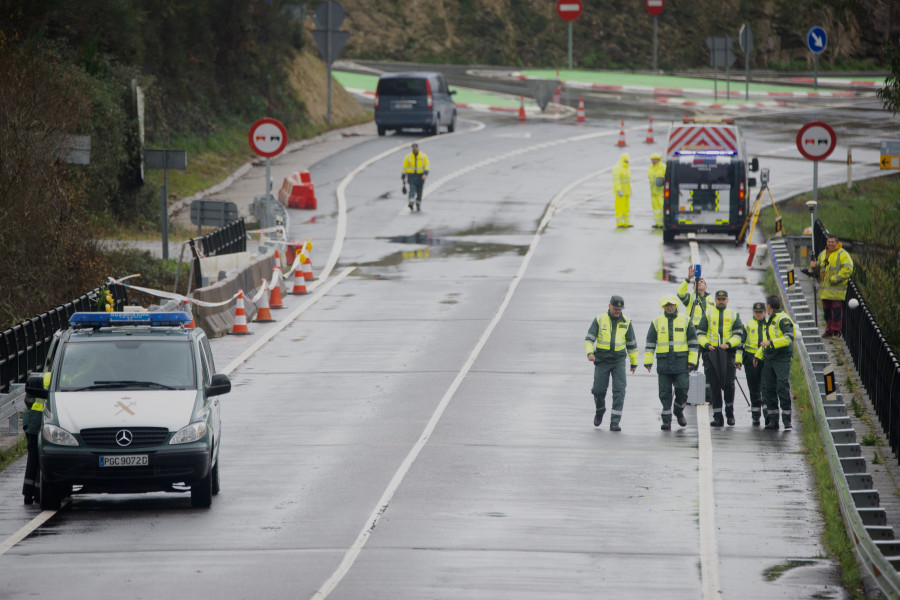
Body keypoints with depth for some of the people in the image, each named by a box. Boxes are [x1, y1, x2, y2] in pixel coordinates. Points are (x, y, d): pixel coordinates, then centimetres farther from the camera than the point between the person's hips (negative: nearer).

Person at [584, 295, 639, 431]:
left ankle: (614, 422, -12)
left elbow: (631, 343, 12)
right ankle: (599, 410, 35)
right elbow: (589, 339, -4)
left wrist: (634, 362, 16)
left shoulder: (626, 322, 2)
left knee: (619, 391, -12)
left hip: (619, 361, 0)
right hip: (602, 361, 0)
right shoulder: (599, 320, -2)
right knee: (599, 390, 2)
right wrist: (590, 353, -23)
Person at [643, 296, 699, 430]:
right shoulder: (657, 322, 8)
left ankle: (679, 411, 20)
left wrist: (692, 361, 0)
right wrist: (648, 361, 2)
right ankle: (666, 420, 6)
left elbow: (693, 342, 8)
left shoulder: (685, 321, 6)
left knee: (682, 389, -5)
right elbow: (649, 343, 9)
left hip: (681, 362, -1)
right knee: (665, 392, 1)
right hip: (663, 362, 1)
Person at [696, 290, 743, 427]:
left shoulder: (733, 315, 10)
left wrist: (729, 344, -13)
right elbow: (700, 333, 7)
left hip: (728, 352, -1)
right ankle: (717, 416, 3)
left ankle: (730, 412, 12)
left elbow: (738, 334, 4)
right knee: (714, 385, 0)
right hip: (712, 352, 1)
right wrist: (706, 344, -11)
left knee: (728, 384, -8)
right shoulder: (708, 315, 11)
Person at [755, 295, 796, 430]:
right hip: (769, 359, 9)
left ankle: (787, 420, -11)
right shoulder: (770, 320, 21)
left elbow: (789, 338, -20)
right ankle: (773, 420, 9)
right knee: (769, 389, 5)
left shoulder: (783, 319, -8)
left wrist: (771, 343, -22)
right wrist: (758, 356, 30)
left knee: (783, 387, -13)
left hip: (782, 359, -9)